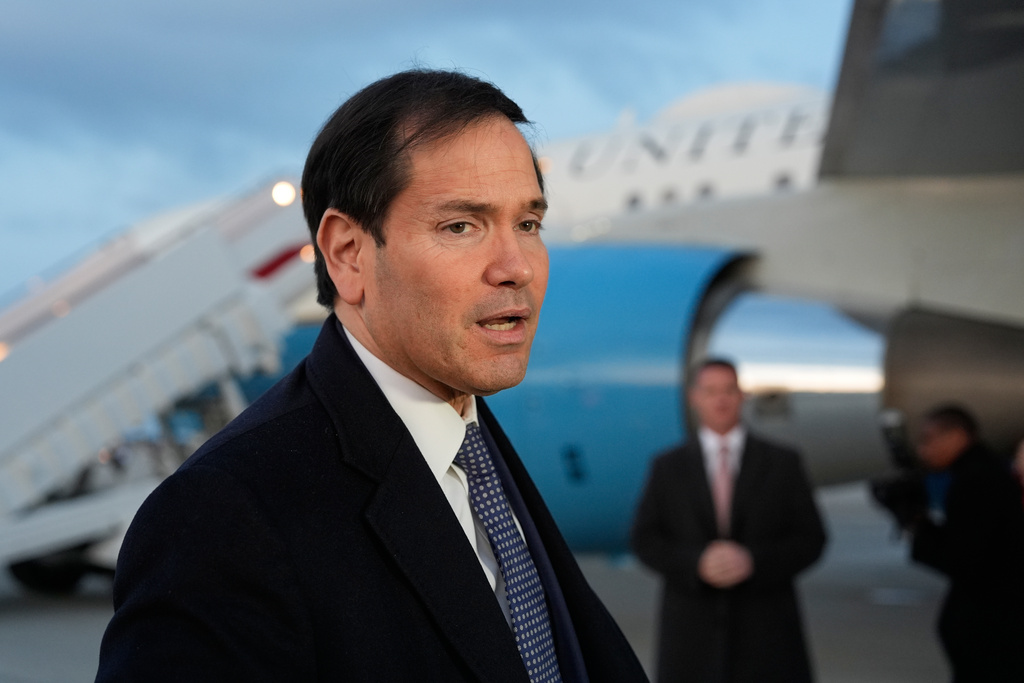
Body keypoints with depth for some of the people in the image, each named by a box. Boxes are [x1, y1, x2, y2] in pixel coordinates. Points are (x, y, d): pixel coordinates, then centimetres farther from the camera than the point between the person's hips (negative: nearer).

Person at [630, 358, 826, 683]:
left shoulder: (783, 464, 7)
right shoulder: (667, 467, 9)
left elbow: (811, 540, 3)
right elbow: (645, 540, 5)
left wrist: (753, 561, -13)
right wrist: (697, 563, -13)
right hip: (691, 634, 0)